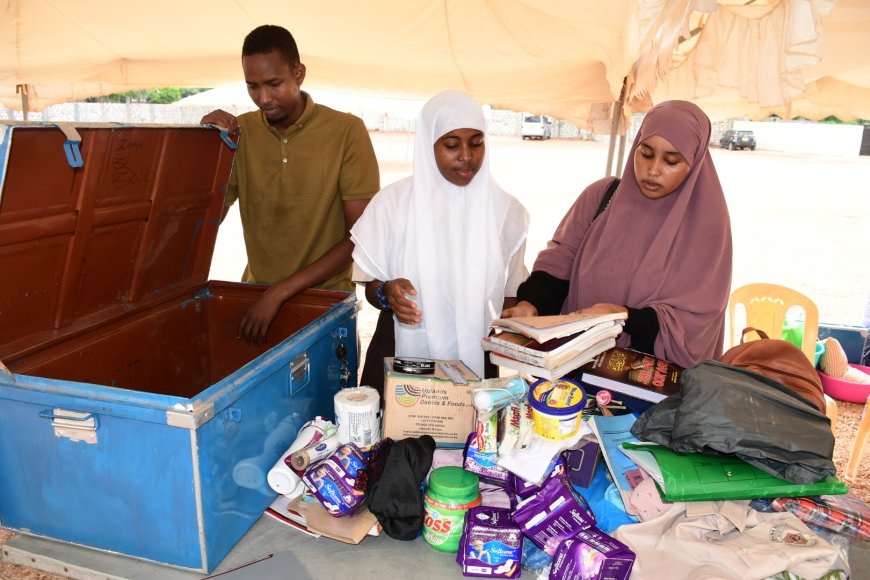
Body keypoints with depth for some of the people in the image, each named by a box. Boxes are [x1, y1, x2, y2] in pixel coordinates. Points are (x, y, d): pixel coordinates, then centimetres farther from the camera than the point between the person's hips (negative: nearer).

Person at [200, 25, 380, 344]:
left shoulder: (348, 132, -12)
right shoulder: (240, 131, 1)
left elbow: (361, 236, -14)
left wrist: (280, 291, -19)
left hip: (325, 296, -3)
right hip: (256, 293, 3)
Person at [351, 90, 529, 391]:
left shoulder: (506, 209, -2)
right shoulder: (392, 202, -6)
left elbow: (510, 295, 5)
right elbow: (372, 287, -1)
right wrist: (386, 293, -22)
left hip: (477, 360, 1)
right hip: (400, 357, -1)